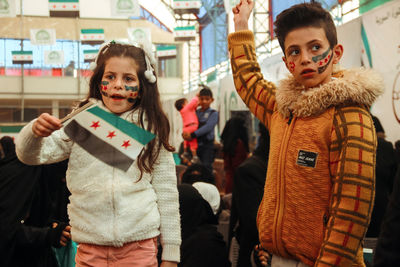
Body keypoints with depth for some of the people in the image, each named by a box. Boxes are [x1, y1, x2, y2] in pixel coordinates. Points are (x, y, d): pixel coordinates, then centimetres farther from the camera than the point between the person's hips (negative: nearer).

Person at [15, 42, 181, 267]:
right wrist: (35, 132, -25)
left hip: (140, 247, 0)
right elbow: (31, 155, -2)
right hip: (91, 247, 1)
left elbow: (166, 191, 5)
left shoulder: (151, 129, 2)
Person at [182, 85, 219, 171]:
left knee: (206, 166, -11)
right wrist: (185, 133, -14)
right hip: (195, 144, 5)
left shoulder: (213, 113, -2)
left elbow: (207, 127, -16)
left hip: (207, 145, -5)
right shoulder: (196, 112, 12)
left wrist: (192, 135, -23)